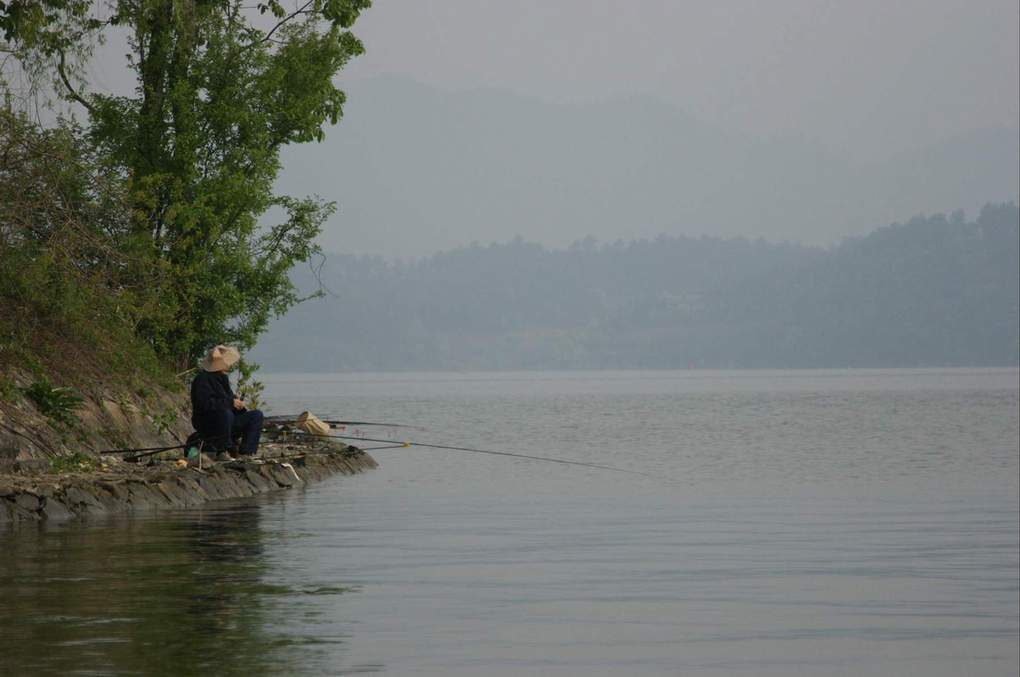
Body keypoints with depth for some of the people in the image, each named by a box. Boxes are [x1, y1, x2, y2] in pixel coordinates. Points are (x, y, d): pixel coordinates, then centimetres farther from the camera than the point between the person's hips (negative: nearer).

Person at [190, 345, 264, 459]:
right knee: (225, 413, -40)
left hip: (225, 422, 9)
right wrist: (231, 402, -25)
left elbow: (230, 397, 24)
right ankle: (224, 451, -26)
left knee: (256, 415, -3)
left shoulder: (222, 378, 14)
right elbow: (206, 403, -28)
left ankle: (247, 452, -10)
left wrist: (238, 404, 2)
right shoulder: (203, 379, -16)